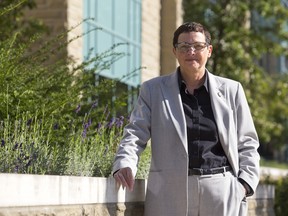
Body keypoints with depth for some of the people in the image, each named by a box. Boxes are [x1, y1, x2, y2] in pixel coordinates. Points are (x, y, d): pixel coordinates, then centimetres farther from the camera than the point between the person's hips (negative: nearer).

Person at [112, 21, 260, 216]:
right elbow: (136, 133, 4)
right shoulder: (153, 90, 11)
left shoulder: (231, 90, 13)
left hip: (222, 193, 1)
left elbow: (247, 143, 14)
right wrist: (125, 164, -16)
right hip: (170, 195, -1)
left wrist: (245, 183, 0)